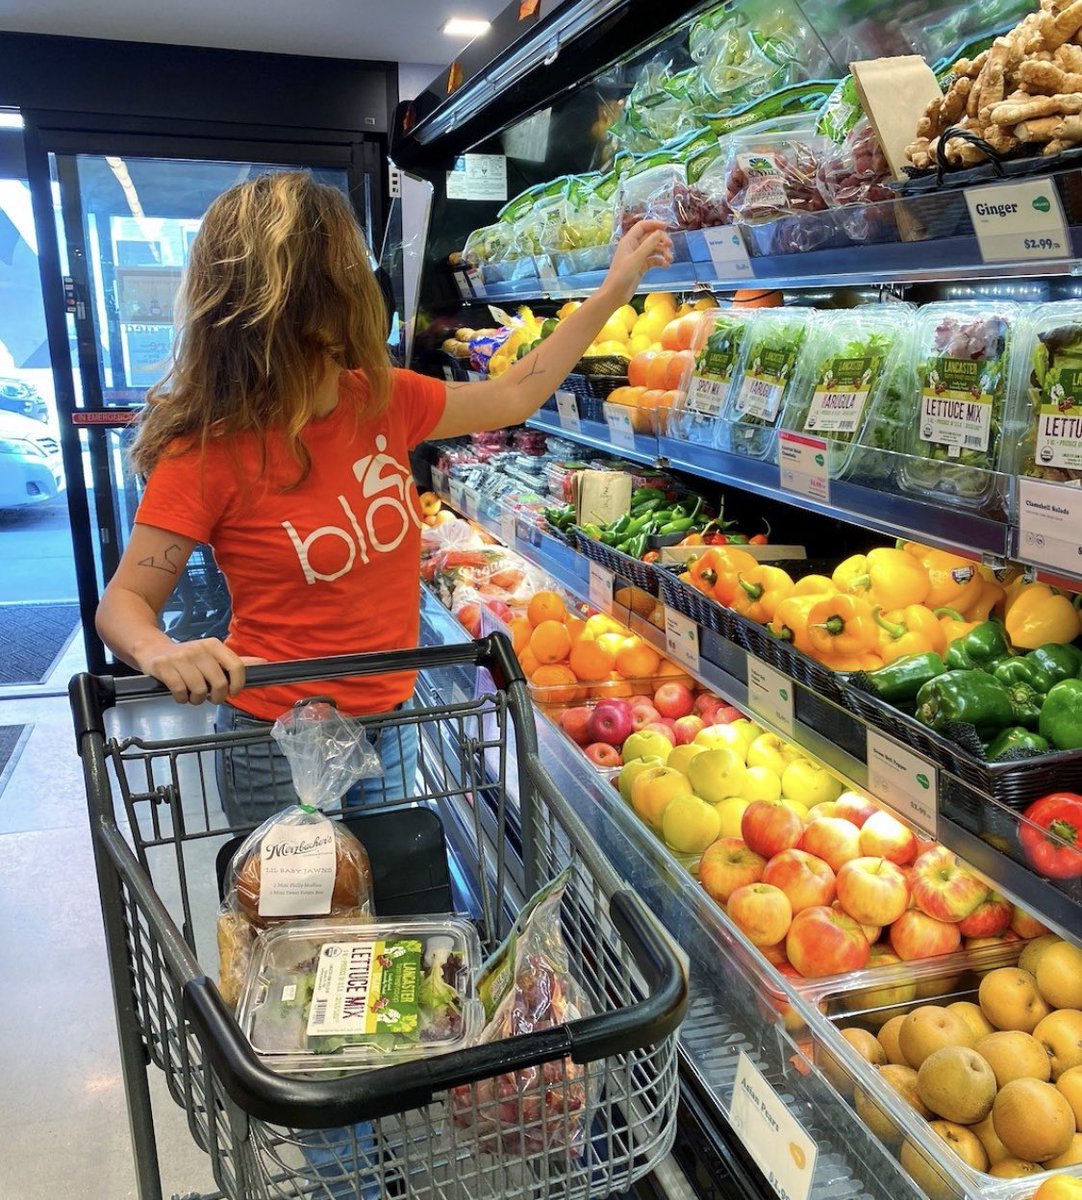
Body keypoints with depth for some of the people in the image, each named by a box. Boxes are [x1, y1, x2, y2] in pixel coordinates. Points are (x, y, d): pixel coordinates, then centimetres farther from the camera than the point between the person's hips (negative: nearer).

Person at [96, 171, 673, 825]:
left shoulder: (384, 401, -5)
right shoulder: (210, 453, -21)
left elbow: (512, 396, 9)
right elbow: (126, 601, -14)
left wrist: (615, 288, 11)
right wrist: (162, 652, -38)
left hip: (389, 722, 6)